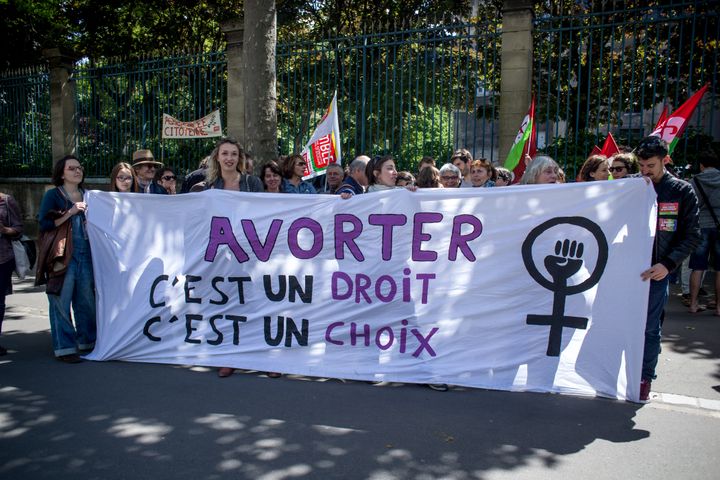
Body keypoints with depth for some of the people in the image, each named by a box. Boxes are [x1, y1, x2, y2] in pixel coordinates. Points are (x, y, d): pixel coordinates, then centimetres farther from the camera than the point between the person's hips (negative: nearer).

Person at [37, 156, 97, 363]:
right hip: (62, 257, -5)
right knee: (61, 302, -4)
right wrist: (70, 212, -13)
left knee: (87, 301, 7)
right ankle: (64, 348, 2)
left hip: (85, 255, 5)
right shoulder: (53, 195, 3)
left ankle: (87, 342, 18)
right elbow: (44, 224, -8)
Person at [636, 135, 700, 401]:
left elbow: (691, 235, 0)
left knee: (649, 328, 5)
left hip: (656, 271, -2)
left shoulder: (682, 191, 0)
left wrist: (668, 264, -13)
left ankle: (645, 378, 19)